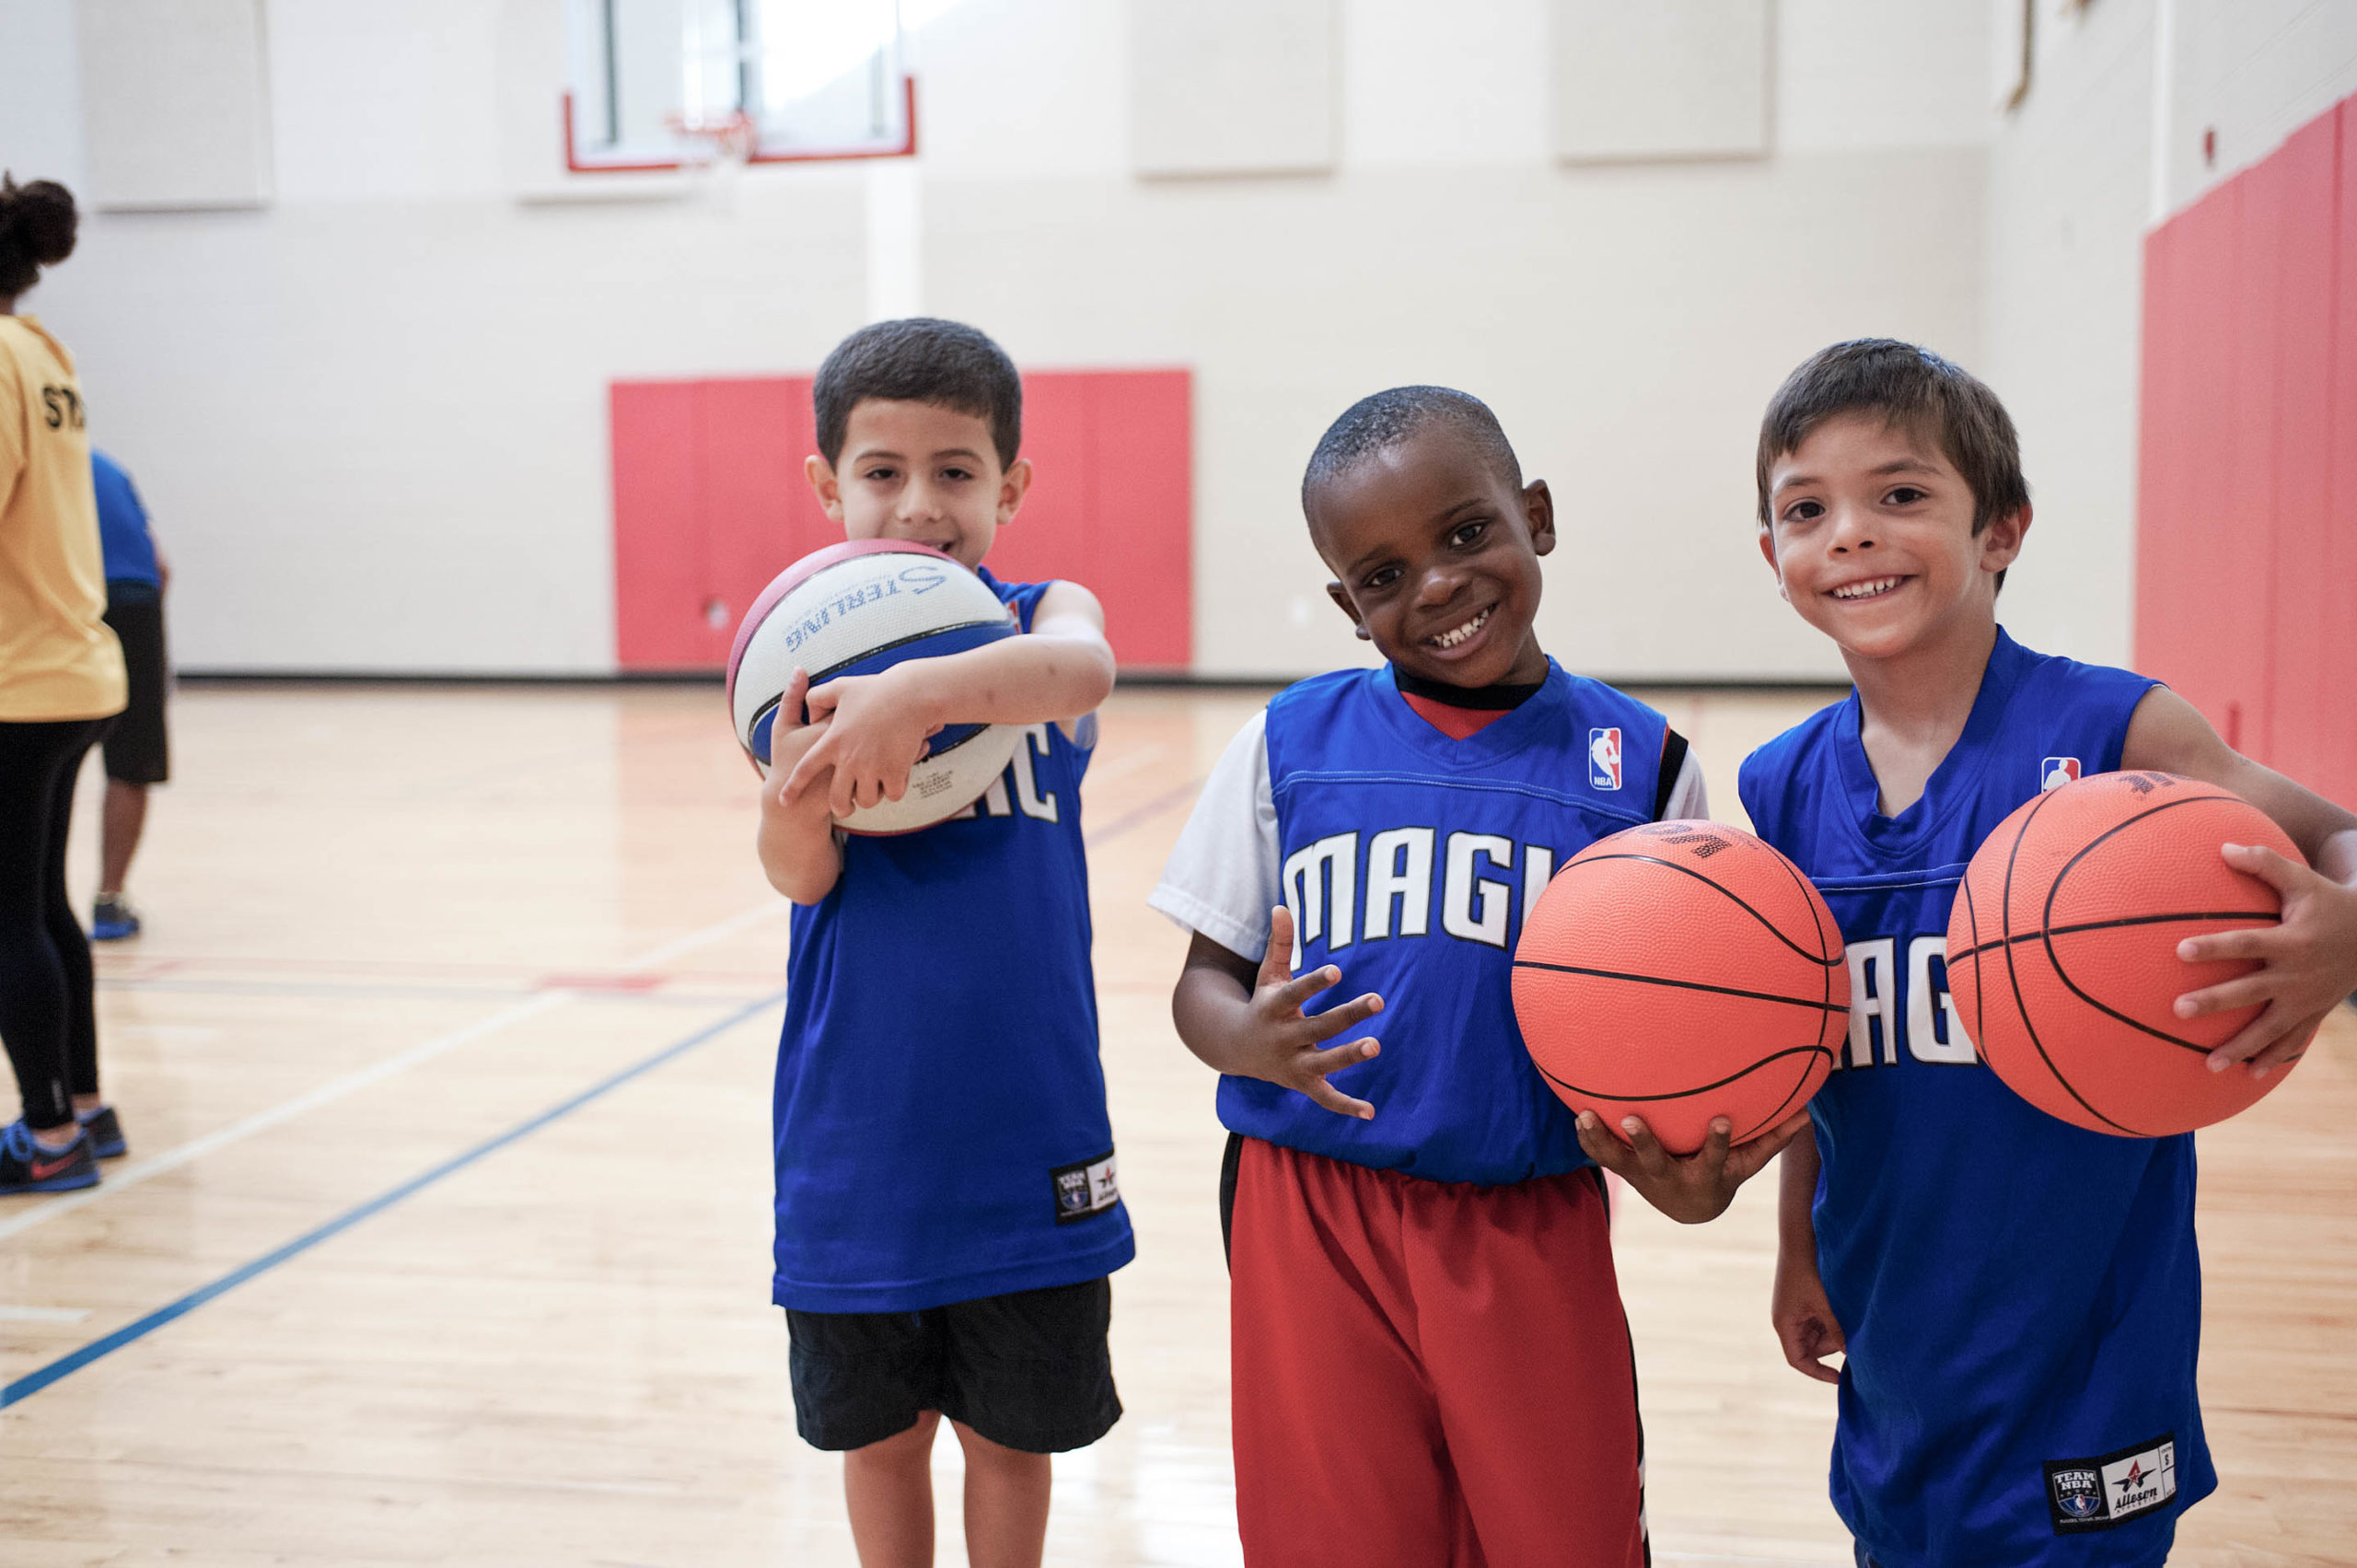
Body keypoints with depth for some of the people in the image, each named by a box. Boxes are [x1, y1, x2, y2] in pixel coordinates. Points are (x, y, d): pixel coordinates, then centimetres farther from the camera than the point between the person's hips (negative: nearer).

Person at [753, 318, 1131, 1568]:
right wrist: (793, 793, -35)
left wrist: (915, 692, -47)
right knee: (878, 1429, 18)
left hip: (1027, 1129, 0)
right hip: (859, 1131, 1)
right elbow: (799, 877, -12)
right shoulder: (804, 649, -3)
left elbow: (1079, 670, -30)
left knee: (1010, 1431, 16)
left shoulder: (1041, 615, -4)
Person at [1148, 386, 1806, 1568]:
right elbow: (1205, 977, 4)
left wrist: (1682, 1174, -18)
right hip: (1310, 1217, 0)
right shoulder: (1293, 740, 1)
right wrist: (1247, 1040, -19)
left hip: (1531, 1234, 0)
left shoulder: (1640, 762, 0)